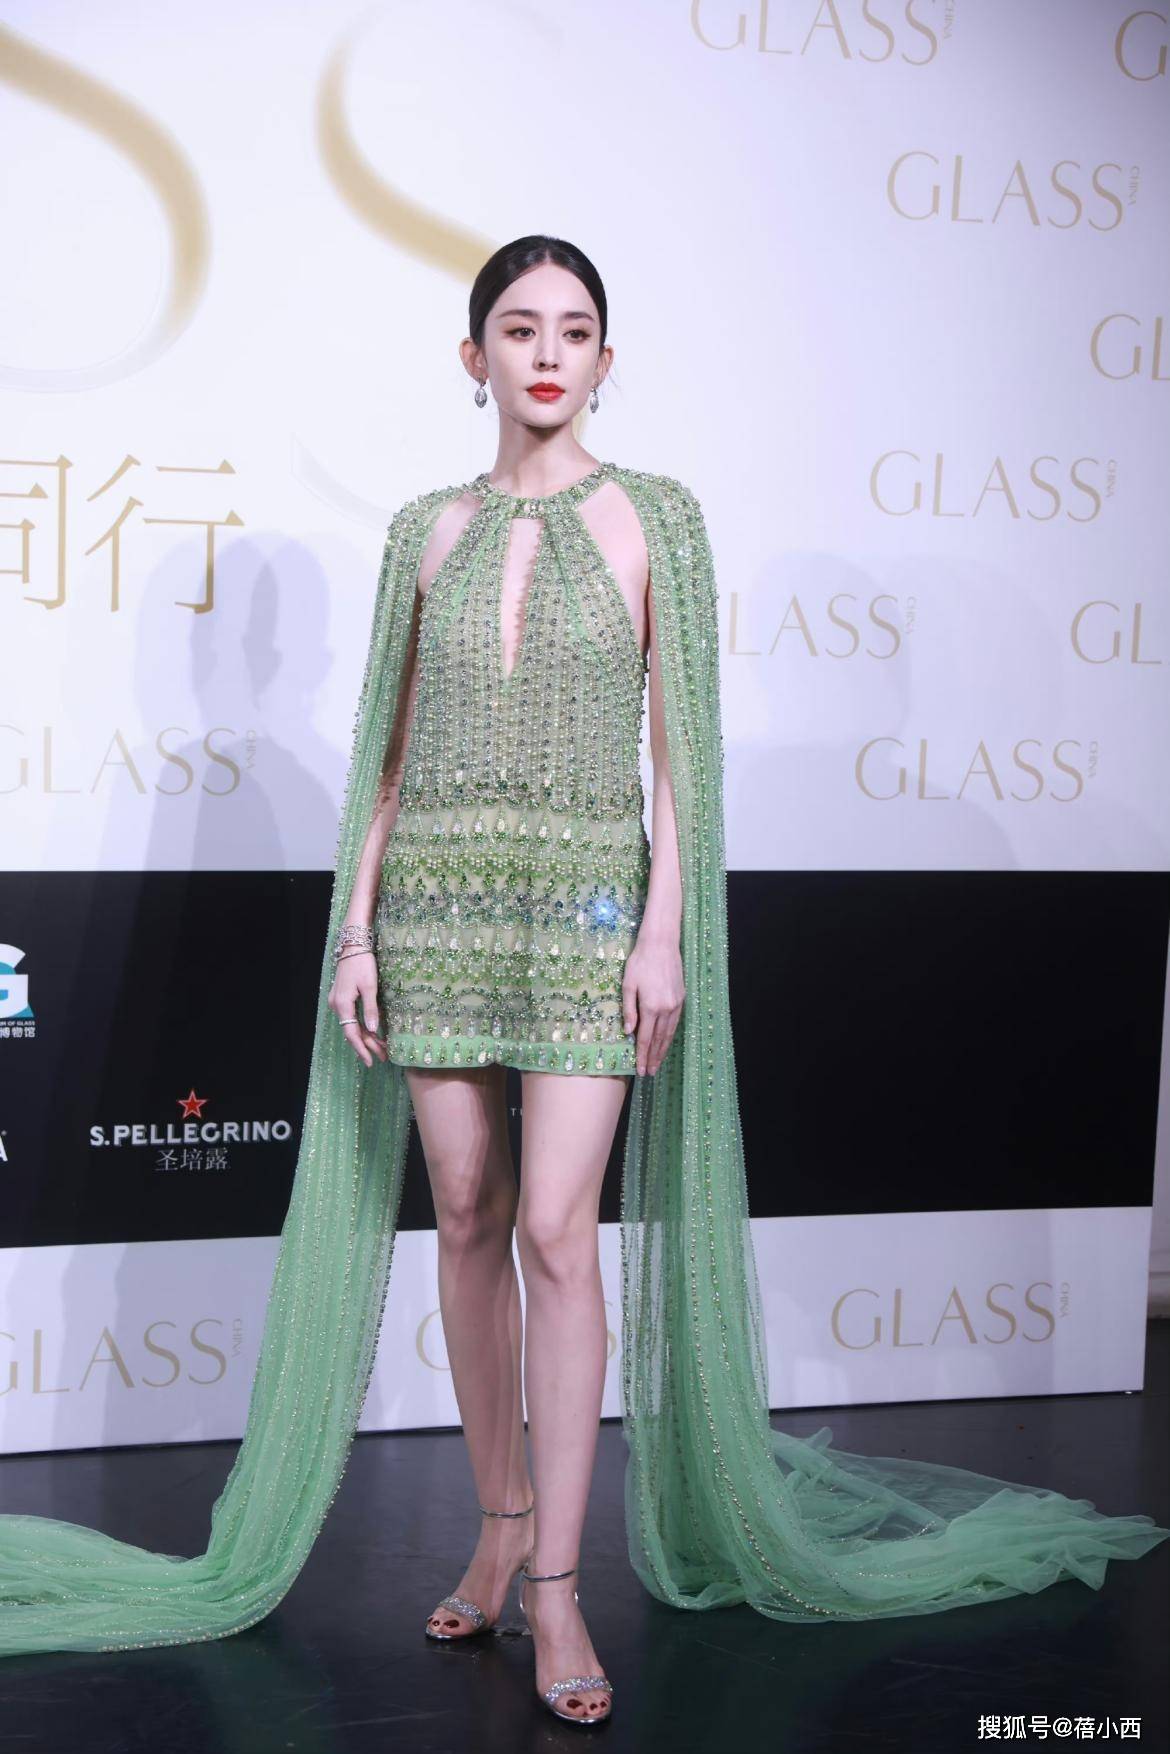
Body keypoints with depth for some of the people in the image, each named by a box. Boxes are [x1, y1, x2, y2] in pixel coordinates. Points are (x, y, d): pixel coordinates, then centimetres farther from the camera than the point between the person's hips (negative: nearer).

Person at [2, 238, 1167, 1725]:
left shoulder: (652, 516, 1)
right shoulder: (428, 529, 9)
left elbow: (680, 744, -1)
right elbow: (391, 751, 9)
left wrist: (665, 932, -10)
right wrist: (356, 930, 2)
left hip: (589, 900, -3)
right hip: (442, 902, 3)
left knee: (557, 1232, -9)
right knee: (468, 1222, 7)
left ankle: (556, 1585, -1)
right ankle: (501, 1523, 23)